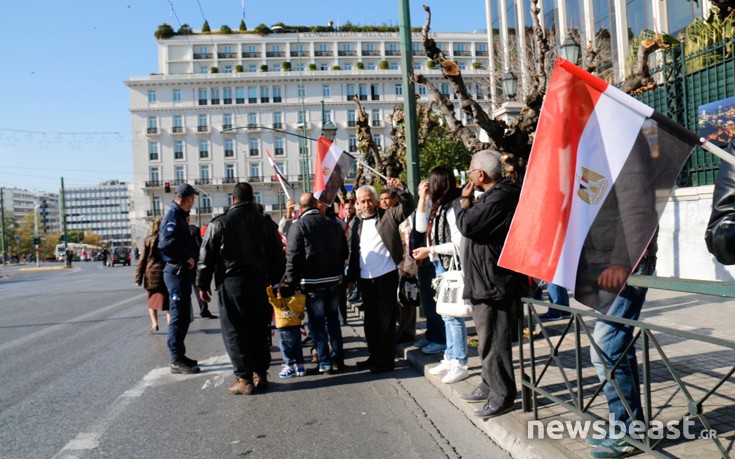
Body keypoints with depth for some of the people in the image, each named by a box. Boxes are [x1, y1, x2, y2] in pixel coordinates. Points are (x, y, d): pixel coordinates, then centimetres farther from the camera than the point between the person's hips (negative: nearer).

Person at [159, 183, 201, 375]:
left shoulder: (179, 216, 16)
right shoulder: (173, 216, -15)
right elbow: (166, 244, -28)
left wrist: (190, 257, 7)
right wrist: (187, 257, -20)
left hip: (183, 272, 10)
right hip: (177, 272, -10)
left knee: (183, 316, 16)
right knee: (179, 316, -4)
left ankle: (179, 356, 27)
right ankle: (177, 361, 3)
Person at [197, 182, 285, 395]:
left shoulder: (219, 224, -3)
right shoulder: (266, 223, 6)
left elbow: (206, 257, -2)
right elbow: (278, 257, 10)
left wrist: (203, 285, 8)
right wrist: (272, 281, 19)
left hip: (232, 283, -3)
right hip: (261, 283, 4)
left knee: (234, 331, 3)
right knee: (260, 329, 12)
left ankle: (244, 379, 0)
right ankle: (260, 374, 18)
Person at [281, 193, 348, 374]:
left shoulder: (298, 226, -10)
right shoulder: (333, 223, 4)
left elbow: (293, 258, -14)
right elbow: (344, 251, 9)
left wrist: (290, 284, -9)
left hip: (312, 282, -4)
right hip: (334, 280, 5)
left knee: (317, 323, 5)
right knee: (333, 320, 15)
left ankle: (325, 362, 7)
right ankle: (338, 359, 19)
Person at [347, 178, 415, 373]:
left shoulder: (388, 216, 0)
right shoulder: (358, 226, 14)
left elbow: (408, 207, -13)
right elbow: (354, 254, 15)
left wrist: (401, 189, -29)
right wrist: (351, 277, 11)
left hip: (386, 277, -6)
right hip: (365, 280, 6)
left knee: (386, 320, 0)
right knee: (370, 320, 14)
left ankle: (386, 361, 9)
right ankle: (374, 357, 27)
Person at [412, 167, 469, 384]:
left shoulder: (452, 209, -18)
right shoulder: (439, 208, 9)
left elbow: (458, 245, -20)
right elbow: (421, 227, 14)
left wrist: (430, 250, -15)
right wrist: (422, 198, 9)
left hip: (451, 268, -9)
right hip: (440, 267, 9)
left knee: (453, 315, -4)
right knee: (447, 315, 15)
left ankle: (460, 364, 5)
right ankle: (450, 358, 26)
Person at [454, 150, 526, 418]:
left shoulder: (499, 198, -20)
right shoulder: (494, 194, 16)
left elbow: (467, 225, -23)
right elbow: (474, 224, 22)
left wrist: (464, 199, -8)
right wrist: (468, 201, 10)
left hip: (493, 282, -12)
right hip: (485, 281, 12)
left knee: (493, 341, -3)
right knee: (488, 338, 20)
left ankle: (502, 396, 7)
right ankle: (490, 385, 32)